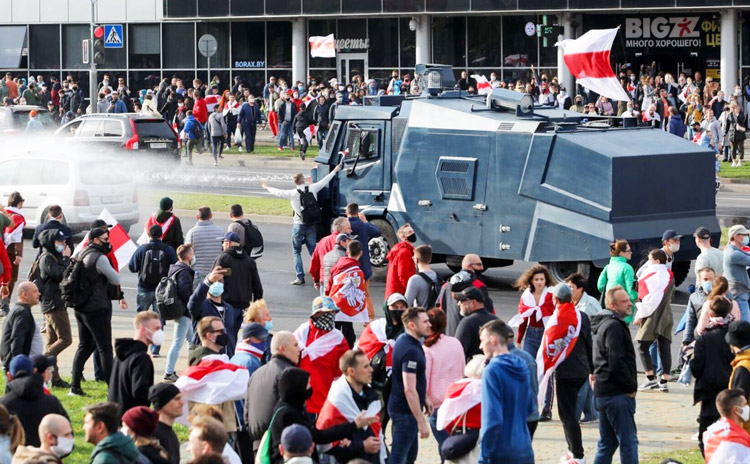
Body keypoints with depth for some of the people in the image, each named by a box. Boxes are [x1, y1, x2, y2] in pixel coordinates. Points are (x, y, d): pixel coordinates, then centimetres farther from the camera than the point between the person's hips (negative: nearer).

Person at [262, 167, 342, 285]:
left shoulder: (292, 193, -10)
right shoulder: (312, 188, -4)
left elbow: (278, 192, 5)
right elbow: (324, 181, 9)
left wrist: (267, 187, 25)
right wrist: (335, 171, 25)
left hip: (299, 225, -2)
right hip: (311, 225, 2)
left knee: (296, 252, 8)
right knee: (313, 251, 9)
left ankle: (300, 277, 0)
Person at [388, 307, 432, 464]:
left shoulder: (404, 340, 6)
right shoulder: (410, 351, -26)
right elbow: (409, 390, -29)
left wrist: (424, 397, 21)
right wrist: (421, 422, -26)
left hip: (399, 405, 10)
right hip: (405, 411, -10)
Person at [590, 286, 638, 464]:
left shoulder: (603, 324, 18)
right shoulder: (614, 326, -14)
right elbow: (617, 363, -21)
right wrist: (632, 386, -11)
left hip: (603, 393, 10)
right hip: (617, 394, -10)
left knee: (607, 443, 14)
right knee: (628, 441, -8)